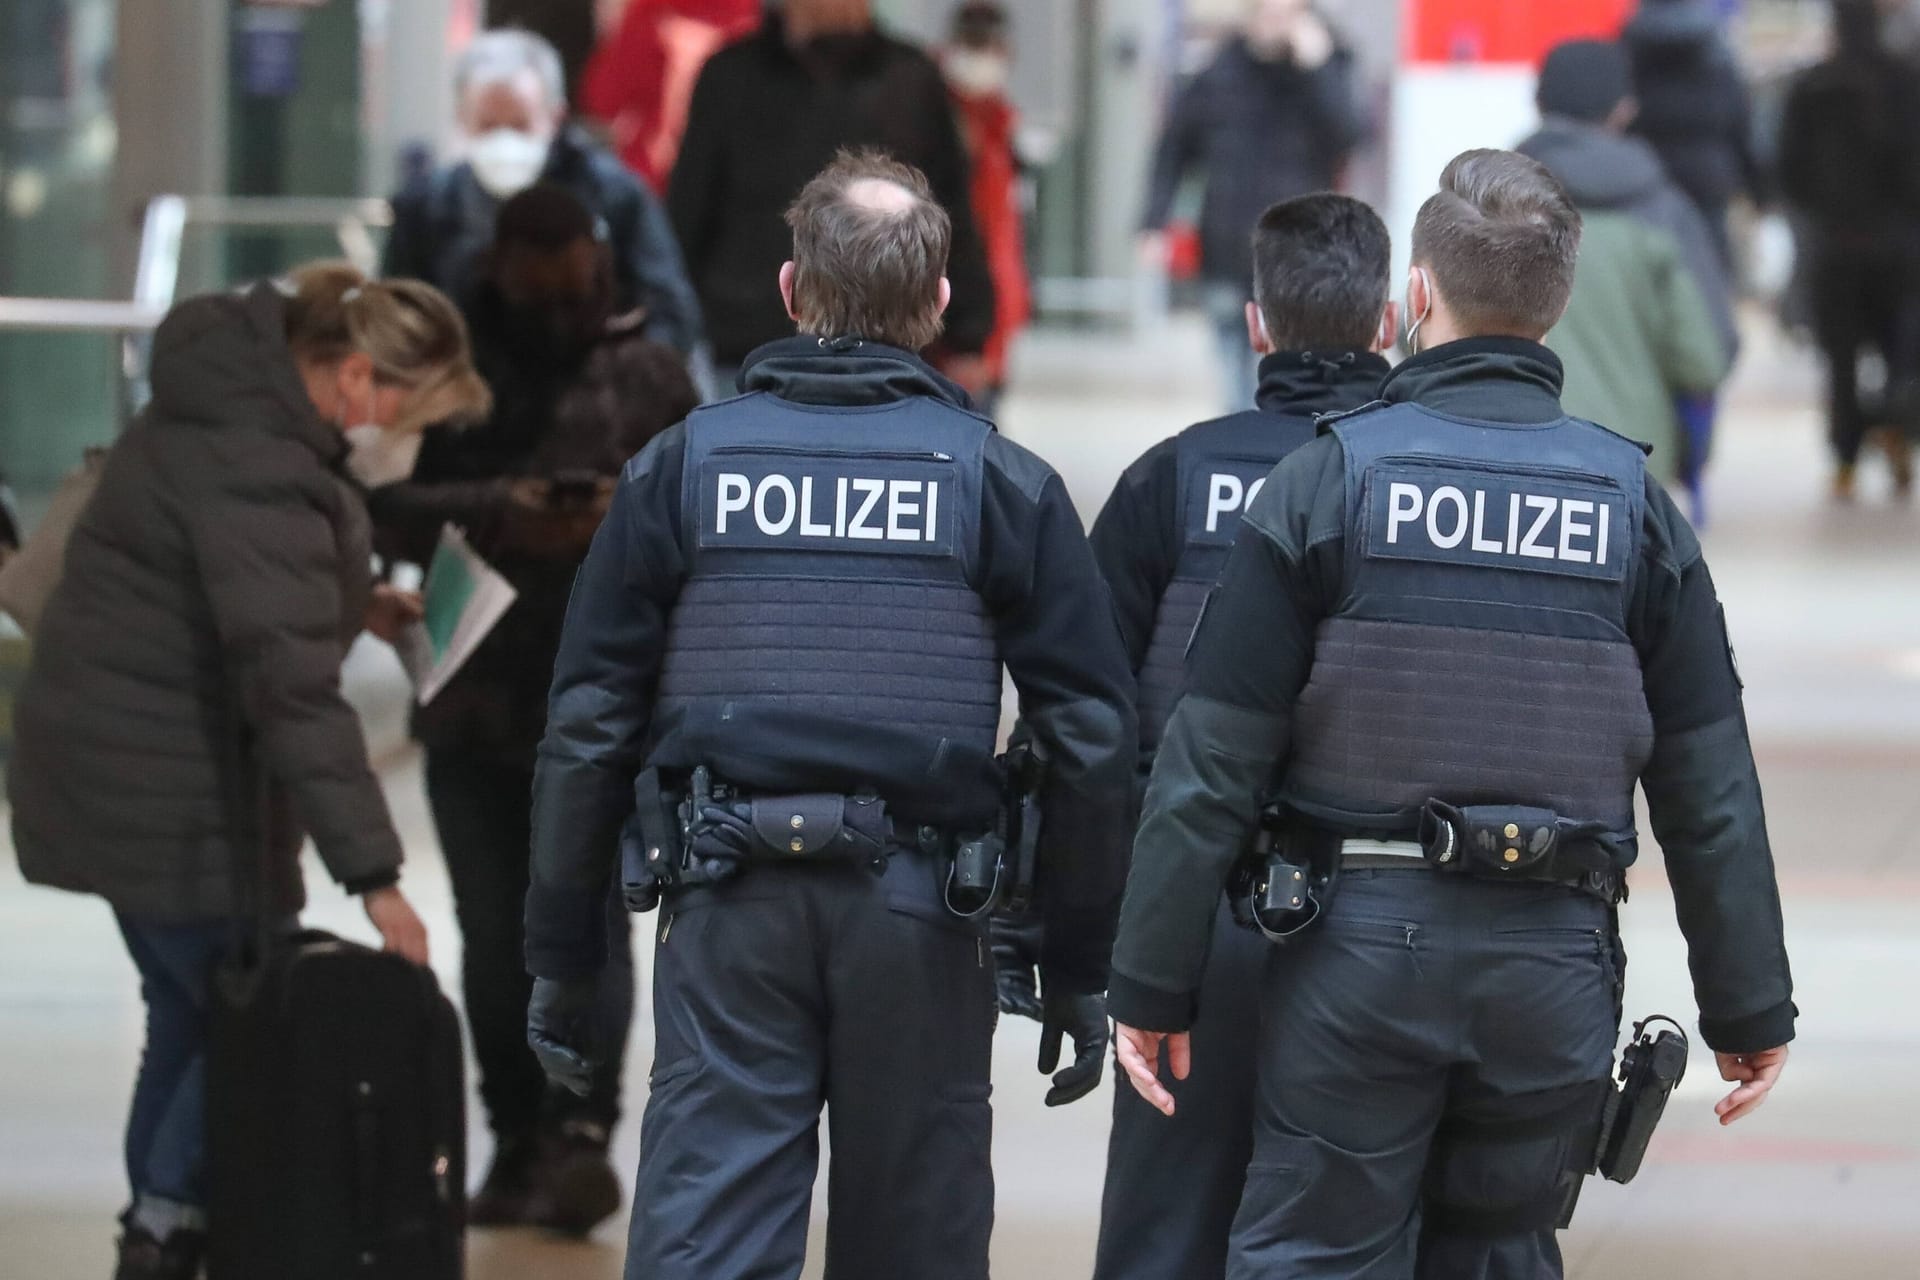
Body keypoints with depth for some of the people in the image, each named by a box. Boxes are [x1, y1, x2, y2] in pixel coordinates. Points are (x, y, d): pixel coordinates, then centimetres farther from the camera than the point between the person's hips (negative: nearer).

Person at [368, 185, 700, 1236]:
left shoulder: (648, 376, 4)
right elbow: (389, 508, -4)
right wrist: (495, 515, -21)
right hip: (473, 703, 2)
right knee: (495, 938, 6)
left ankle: (583, 1134, -15)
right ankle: (518, 1141, 13)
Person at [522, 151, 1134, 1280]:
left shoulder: (685, 464, 5)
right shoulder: (1002, 482, 4)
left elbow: (590, 724, 4)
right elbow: (1093, 735, 3)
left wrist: (564, 958, 11)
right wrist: (1081, 970, 11)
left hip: (729, 909, 0)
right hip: (920, 920, 0)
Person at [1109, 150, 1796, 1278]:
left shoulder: (1332, 478, -3)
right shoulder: (1633, 503, 4)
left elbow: (1213, 762, -5)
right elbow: (1711, 786, 5)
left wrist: (1152, 981, 1)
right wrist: (1751, 1007, 13)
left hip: (1362, 938, -2)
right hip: (1554, 966, 2)